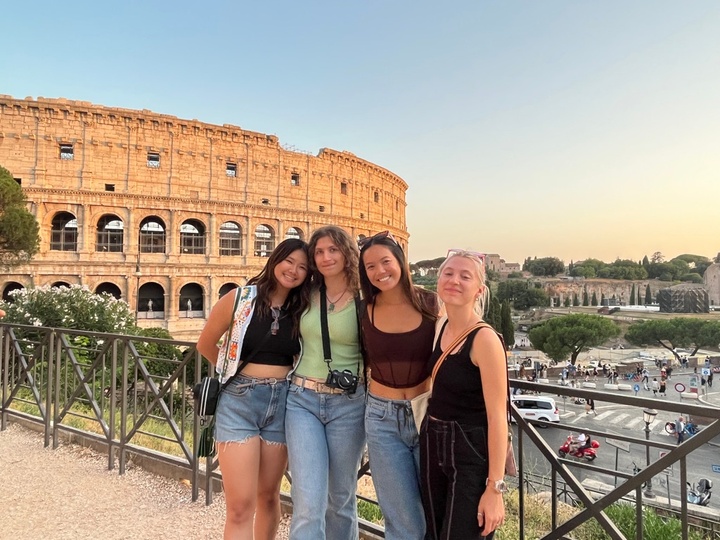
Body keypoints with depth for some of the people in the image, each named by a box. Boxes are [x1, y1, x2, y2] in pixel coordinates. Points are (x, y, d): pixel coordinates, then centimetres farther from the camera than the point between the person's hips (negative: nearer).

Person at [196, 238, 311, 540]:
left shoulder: (302, 310, 1)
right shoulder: (240, 298, -5)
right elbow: (205, 345, 7)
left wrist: (284, 379, 0)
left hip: (282, 403, 3)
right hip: (239, 402, -3)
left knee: (268, 495, 17)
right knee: (240, 506, -2)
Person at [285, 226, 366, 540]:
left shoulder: (364, 301, -4)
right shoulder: (307, 296, 5)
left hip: (348, 404, -1)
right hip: (302, 400, 2)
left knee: (341, 497, 15)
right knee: (308, 502, -5)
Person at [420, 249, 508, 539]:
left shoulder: (484, 339, -20)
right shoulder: (439, 327, 1)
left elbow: (497, 417, -19)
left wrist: (495, 488, -18)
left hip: (471, 454, -7)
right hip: (432, 446, 7)